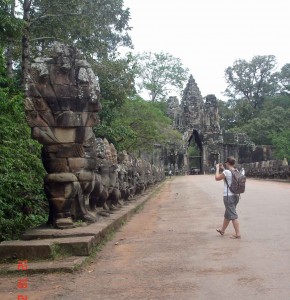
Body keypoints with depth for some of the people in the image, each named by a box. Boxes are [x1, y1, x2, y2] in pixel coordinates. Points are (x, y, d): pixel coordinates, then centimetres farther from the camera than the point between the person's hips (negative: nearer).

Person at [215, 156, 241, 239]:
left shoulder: (227, 172, -17)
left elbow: (217, 178, -6)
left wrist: (217, 168, 6)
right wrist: (223, 169, 22)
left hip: (228, 196, -8)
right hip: (235, 195, 8)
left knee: (233, 216, -4)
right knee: (227, 214, 22)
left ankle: (237, 234, -2)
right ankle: (222, 230, 37)